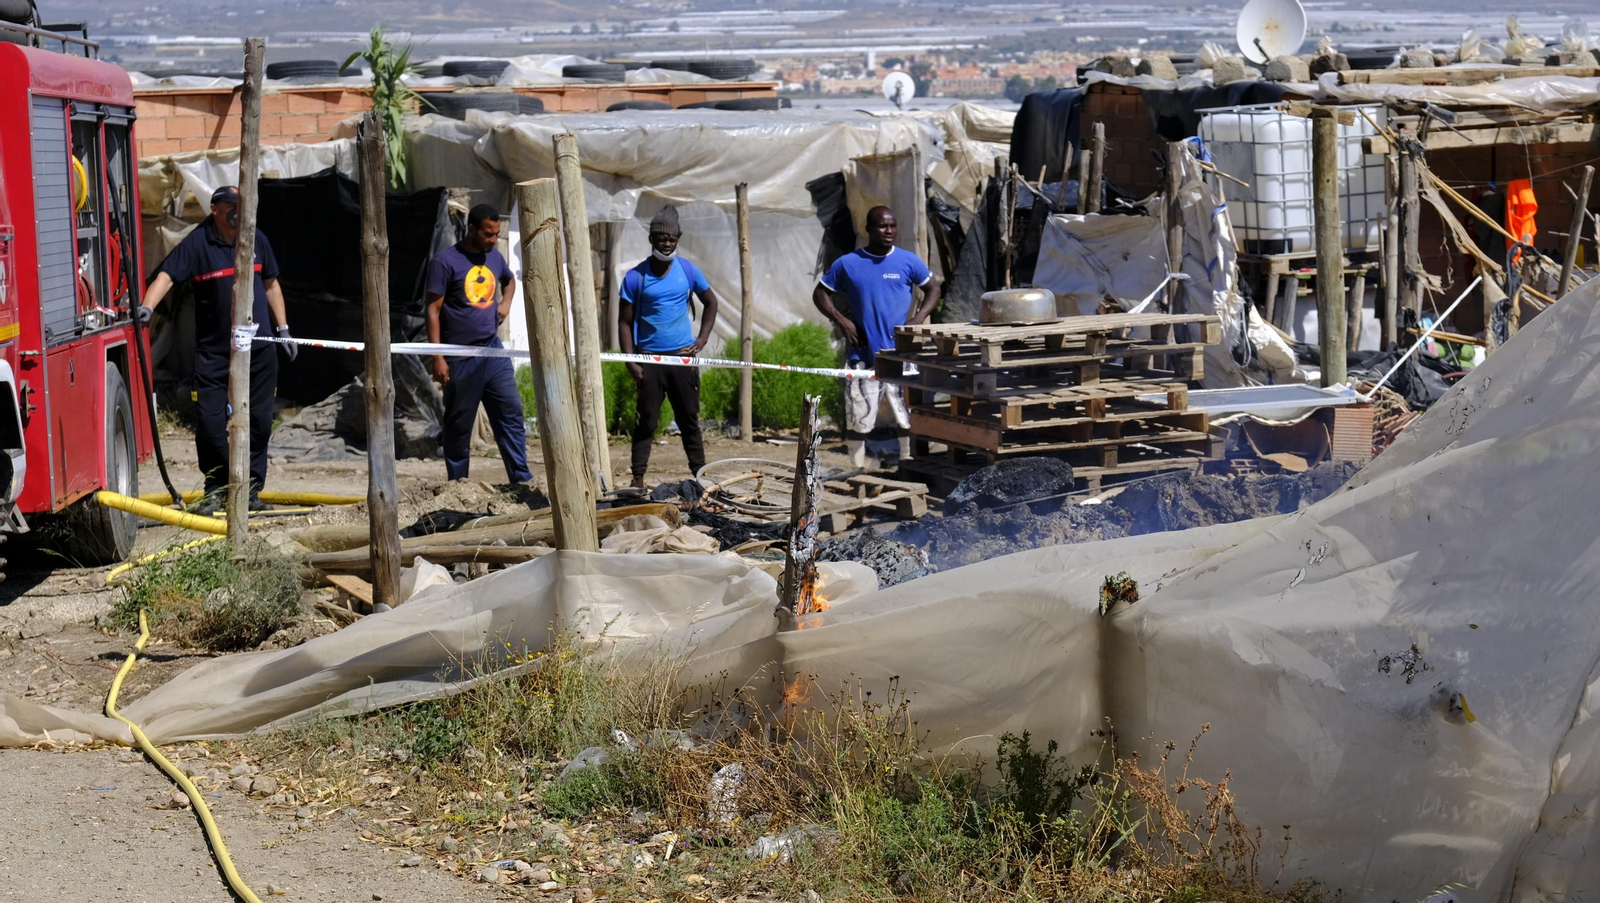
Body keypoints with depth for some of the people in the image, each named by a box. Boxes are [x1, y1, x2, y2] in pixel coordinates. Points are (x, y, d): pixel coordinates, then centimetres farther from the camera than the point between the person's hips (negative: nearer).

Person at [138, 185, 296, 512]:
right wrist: (147, 306, -36)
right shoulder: (196, 243, -8)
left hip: (258, 349, 3)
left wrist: (283, 327, 14)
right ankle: (215, 489, 13)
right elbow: (167, 275, -20)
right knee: (210, 423, -4)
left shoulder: (256, 239, 5)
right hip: (212, 350, -3)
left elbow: (271, 284, 16)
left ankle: (251, 488, 17)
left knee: (259, 420, 5)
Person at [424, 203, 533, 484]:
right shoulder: (446, 261, -11)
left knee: (511, 413, 1)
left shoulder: (494, 257, 9)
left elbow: (509, 280, 31)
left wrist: (506, 302, 8)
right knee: (459, 424, 4)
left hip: (493, 350, 6)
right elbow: (433, 310, -11)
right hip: (461, 358, -6)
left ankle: (522, 480, 4)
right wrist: (438, 358, -16)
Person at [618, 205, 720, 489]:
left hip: (683, 357, 2)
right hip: (649, 358, -2)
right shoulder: (635, 277, -4)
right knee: (646, 421, -1)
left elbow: (710, 303, 18)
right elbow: (625, 322, -1)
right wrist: (631, 362, -10)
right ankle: (638, 480, 1)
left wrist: (701, 341, 7)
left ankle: (701, 475, 13)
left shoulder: (688, 271, 3)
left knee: (689, 420, 8)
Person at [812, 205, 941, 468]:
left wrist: (917, 319, -4)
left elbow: (933, 290, 12)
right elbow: (820, 294, 9)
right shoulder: (847, 264, 0)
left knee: (908, 419, 3)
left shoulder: (908, 261, 2)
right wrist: (840, 320, -6)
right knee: (857, 419, 3)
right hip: (862, 355, 0)